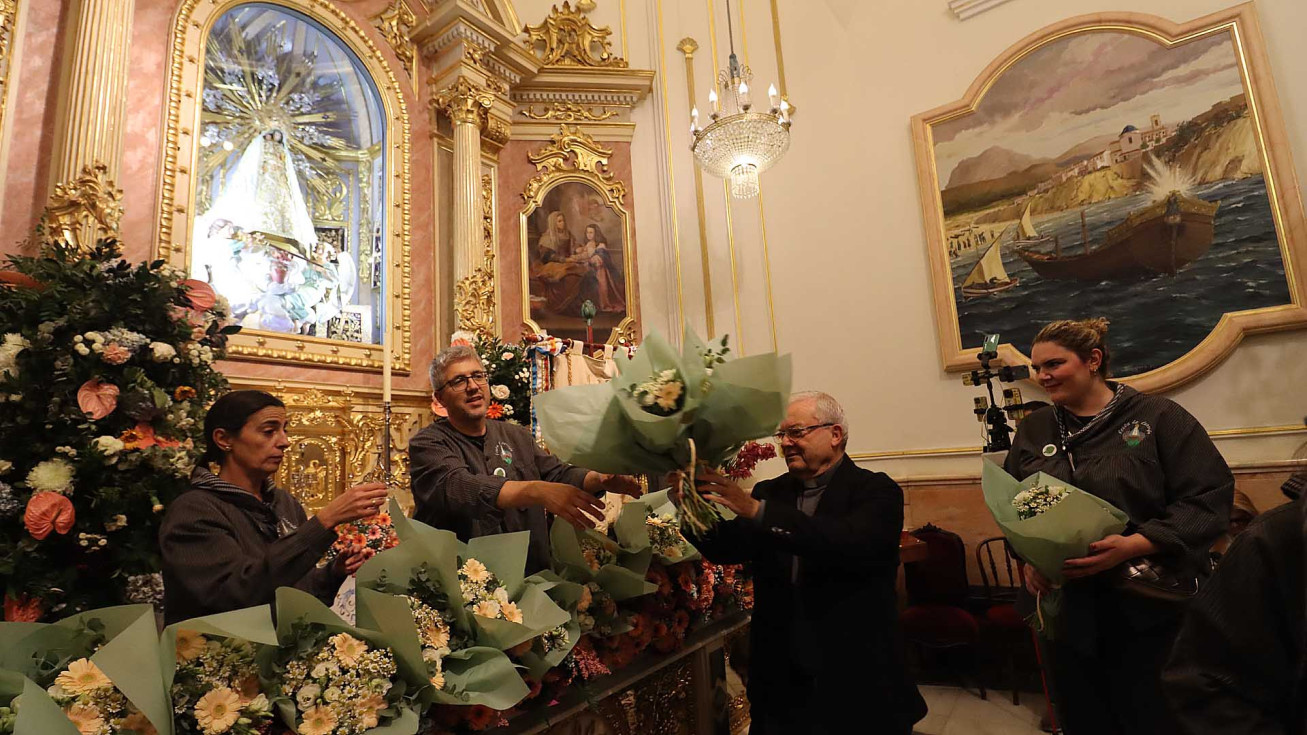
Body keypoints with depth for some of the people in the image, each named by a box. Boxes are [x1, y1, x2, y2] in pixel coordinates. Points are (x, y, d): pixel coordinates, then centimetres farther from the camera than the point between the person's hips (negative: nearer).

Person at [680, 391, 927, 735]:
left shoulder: (876, 491, -9)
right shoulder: (769, 492, 3)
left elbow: (852, 543, -28)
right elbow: (728, 549, -3)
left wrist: (757, 511, -34)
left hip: (857, 679, -3)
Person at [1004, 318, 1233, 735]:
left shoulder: (1157, 416, -5)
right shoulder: (1032, 431, 7)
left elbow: (1210, 499, -10)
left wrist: (1134, 545, -22)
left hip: (1148, 608, -3)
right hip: (1066, 610, 4)